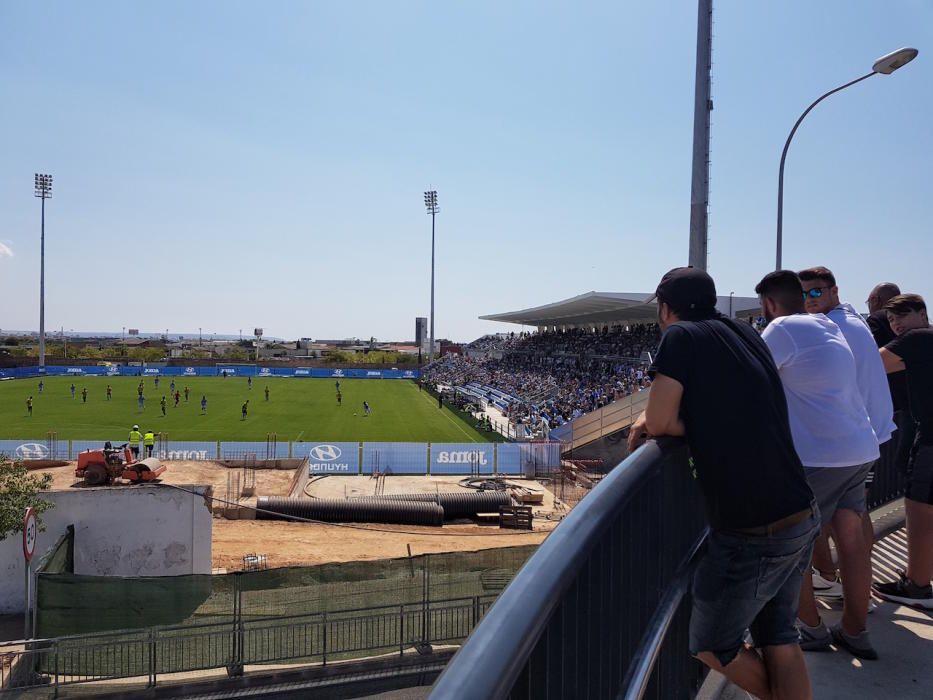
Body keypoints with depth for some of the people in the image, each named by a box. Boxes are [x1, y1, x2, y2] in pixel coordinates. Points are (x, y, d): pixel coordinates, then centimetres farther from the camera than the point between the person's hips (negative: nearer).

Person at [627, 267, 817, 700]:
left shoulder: (682, 337, -12)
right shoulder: (746, 334, 10)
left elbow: (659, 424, -14)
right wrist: (660, 417, 1)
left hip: (750, 536, -8)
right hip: (802, 519, 8)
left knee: (711, 646, 12)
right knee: (778, 639, 19)